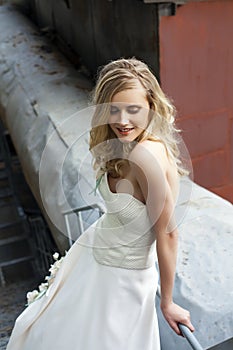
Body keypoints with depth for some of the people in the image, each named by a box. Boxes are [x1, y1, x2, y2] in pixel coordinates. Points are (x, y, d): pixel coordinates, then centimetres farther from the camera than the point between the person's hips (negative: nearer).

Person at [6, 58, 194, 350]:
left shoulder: (147, 154, -34)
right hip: (92, 254, 8)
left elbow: (168, 234, -27)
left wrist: (167, 302, -15)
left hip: (119, 279, -8)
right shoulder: (122, 148, -7)